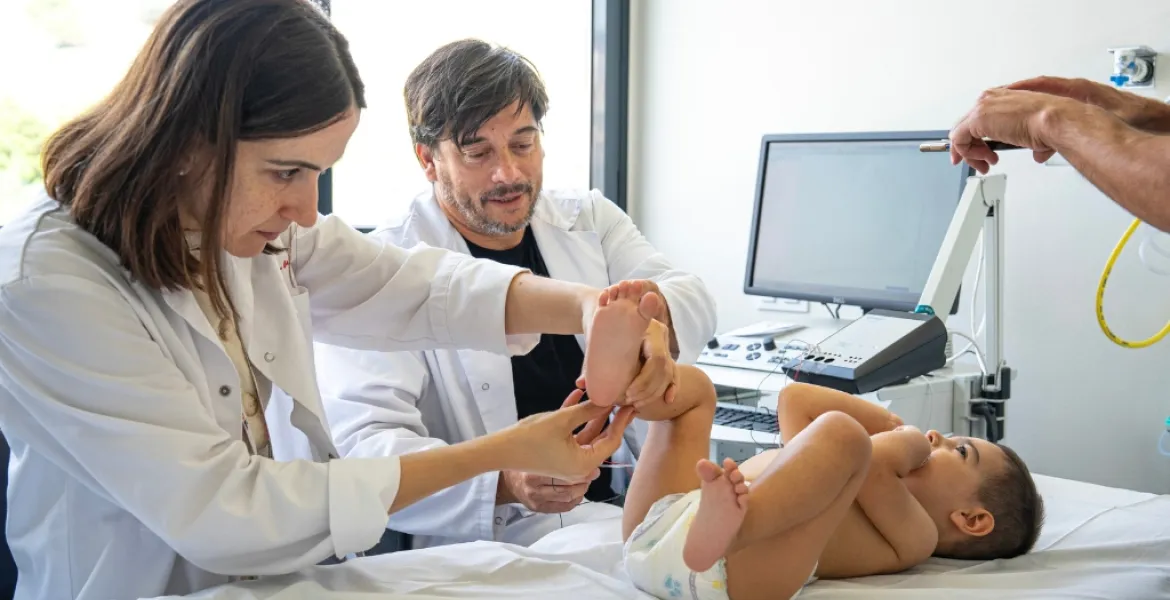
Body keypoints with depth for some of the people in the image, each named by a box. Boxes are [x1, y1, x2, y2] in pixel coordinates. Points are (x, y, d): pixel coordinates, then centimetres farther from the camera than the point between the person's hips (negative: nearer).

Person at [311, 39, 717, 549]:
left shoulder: (588, 218, 12)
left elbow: (691, 298, -1)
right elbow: (360, 445, -17)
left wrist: (650, 317, -27)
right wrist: (506, 482, -35)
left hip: (641, 502, 6)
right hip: (492, 541, -6)